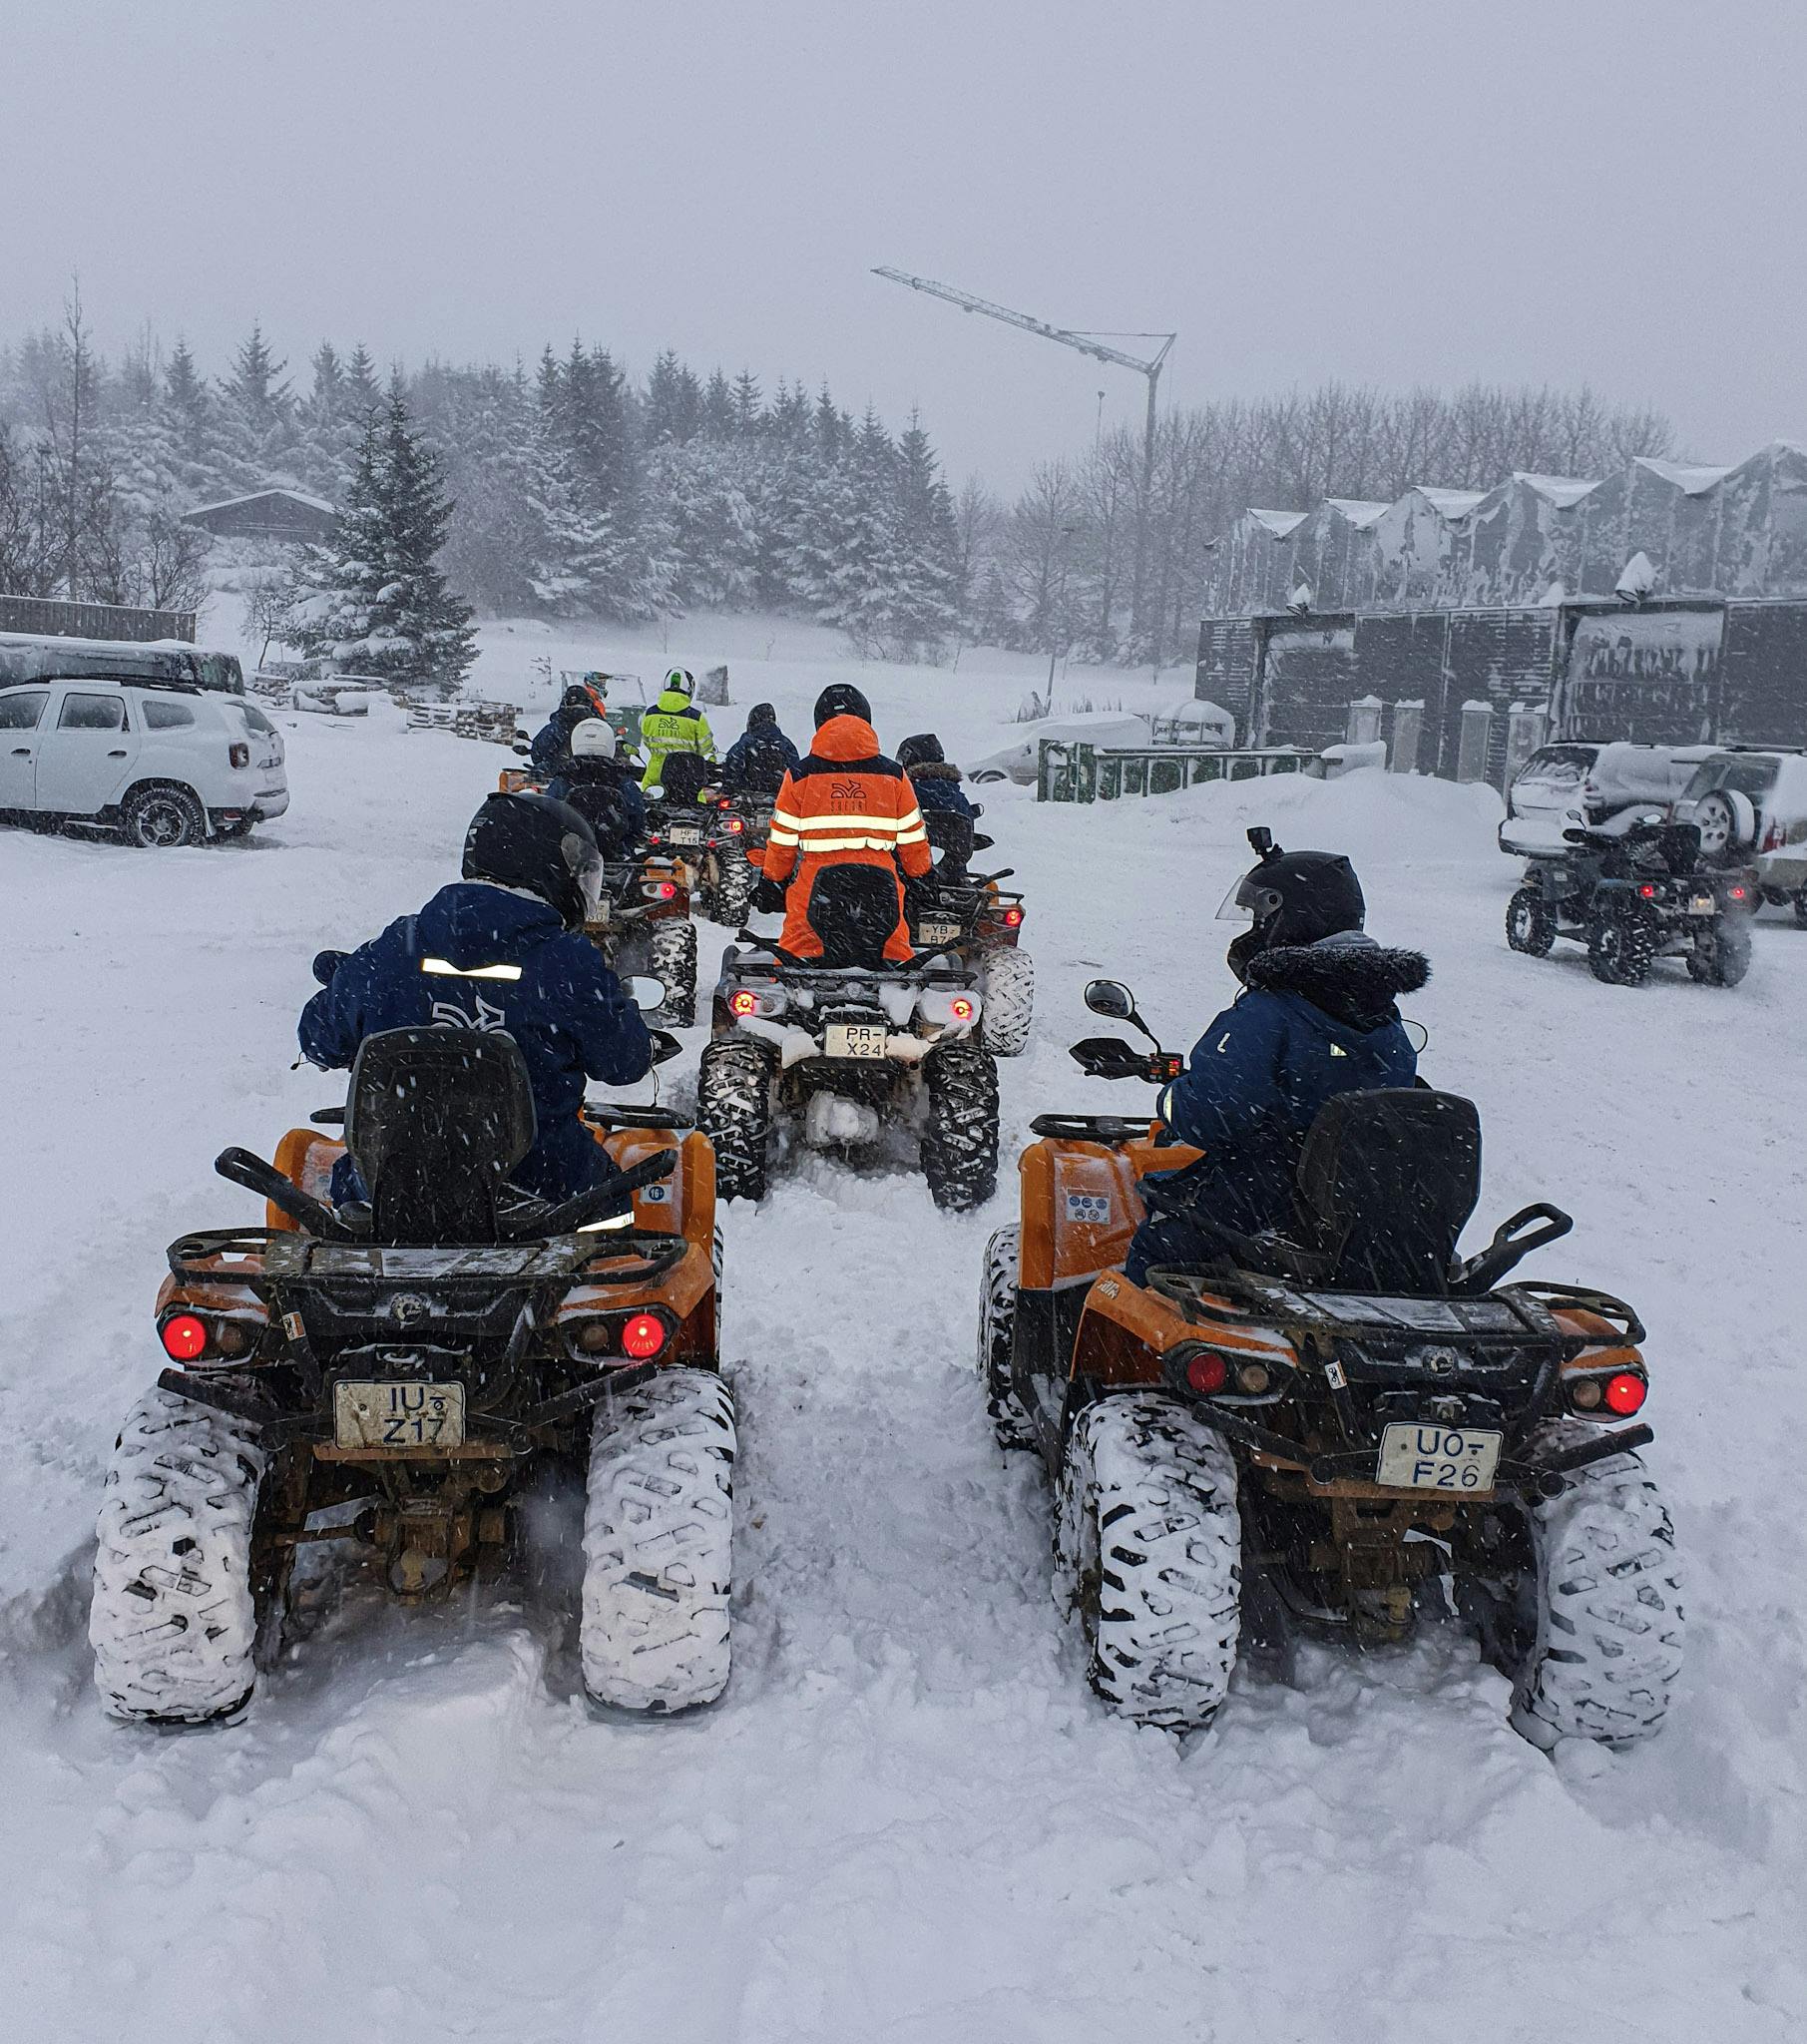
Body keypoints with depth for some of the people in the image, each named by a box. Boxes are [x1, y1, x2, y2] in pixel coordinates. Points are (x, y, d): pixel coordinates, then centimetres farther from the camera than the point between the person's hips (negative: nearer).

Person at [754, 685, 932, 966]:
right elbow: (912, 838, 11)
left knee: (799, 941, 5)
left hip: (818, 879, -1)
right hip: (879, 884, 1)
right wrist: (921, 878, 26)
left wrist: (772, 881, 19)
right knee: (895, 944, 15)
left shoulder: (799, 775, 2)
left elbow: (782, 839, 5)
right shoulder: (893, 775, 6)